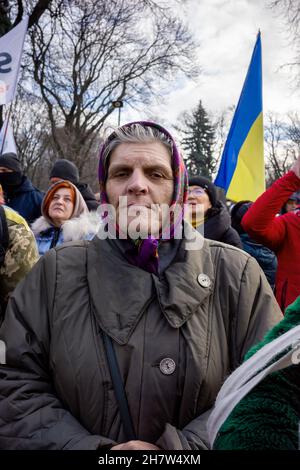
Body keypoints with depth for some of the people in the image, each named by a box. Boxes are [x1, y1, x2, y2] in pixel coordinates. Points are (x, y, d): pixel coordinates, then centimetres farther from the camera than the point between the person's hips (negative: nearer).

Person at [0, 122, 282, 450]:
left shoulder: (235, 273, -13)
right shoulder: (55, 273, -11)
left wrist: (182, 447, -22)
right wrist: (90, 448, -21)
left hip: (189, 443, 0)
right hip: (81, 441, 1)